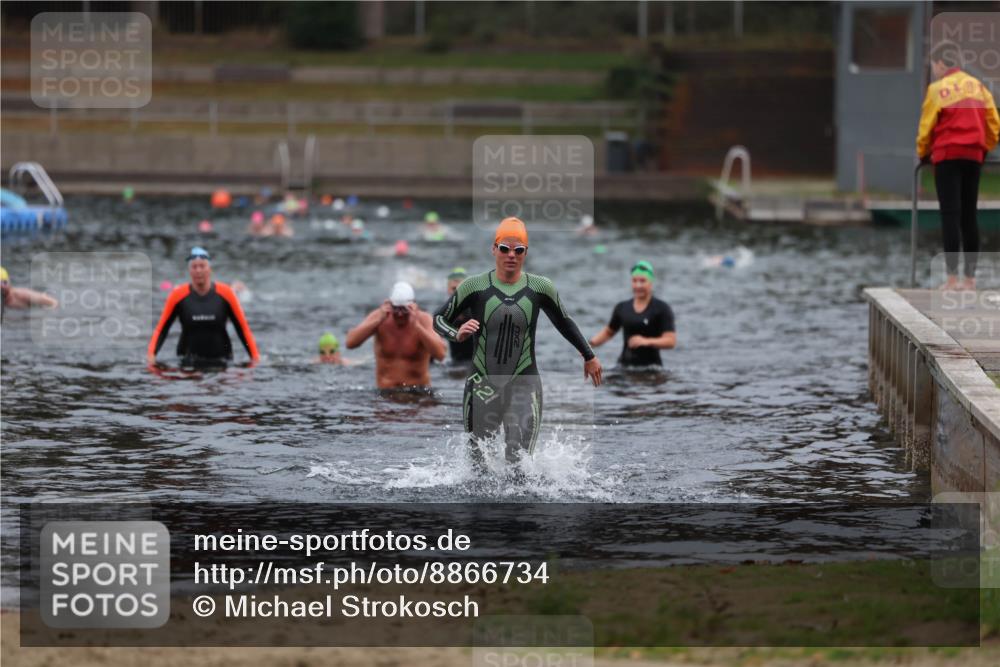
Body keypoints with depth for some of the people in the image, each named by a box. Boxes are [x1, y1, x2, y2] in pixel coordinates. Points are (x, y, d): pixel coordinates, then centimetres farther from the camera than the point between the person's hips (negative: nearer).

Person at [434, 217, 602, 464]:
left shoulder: (540, 288, 3)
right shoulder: (475, 286, -2)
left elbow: (564, 322, 19)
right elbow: (439, 319, 5)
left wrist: (589, 356, 27)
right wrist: (457, 334, -17)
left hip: (524, 387, 0)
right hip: (483, 385, 0)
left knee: (519, 460, -15)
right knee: (479, 461, 6)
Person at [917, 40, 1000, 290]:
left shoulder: (938, 89, -6)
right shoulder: (977, 86, 10)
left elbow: (926, 128, -4)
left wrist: (923, 154, 12)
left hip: (947, 156, -5)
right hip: (974, 157, 5)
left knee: (950, 215, -6)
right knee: (969, 216, 9)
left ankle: (952, 277, -12)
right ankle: (970, 277, 10)